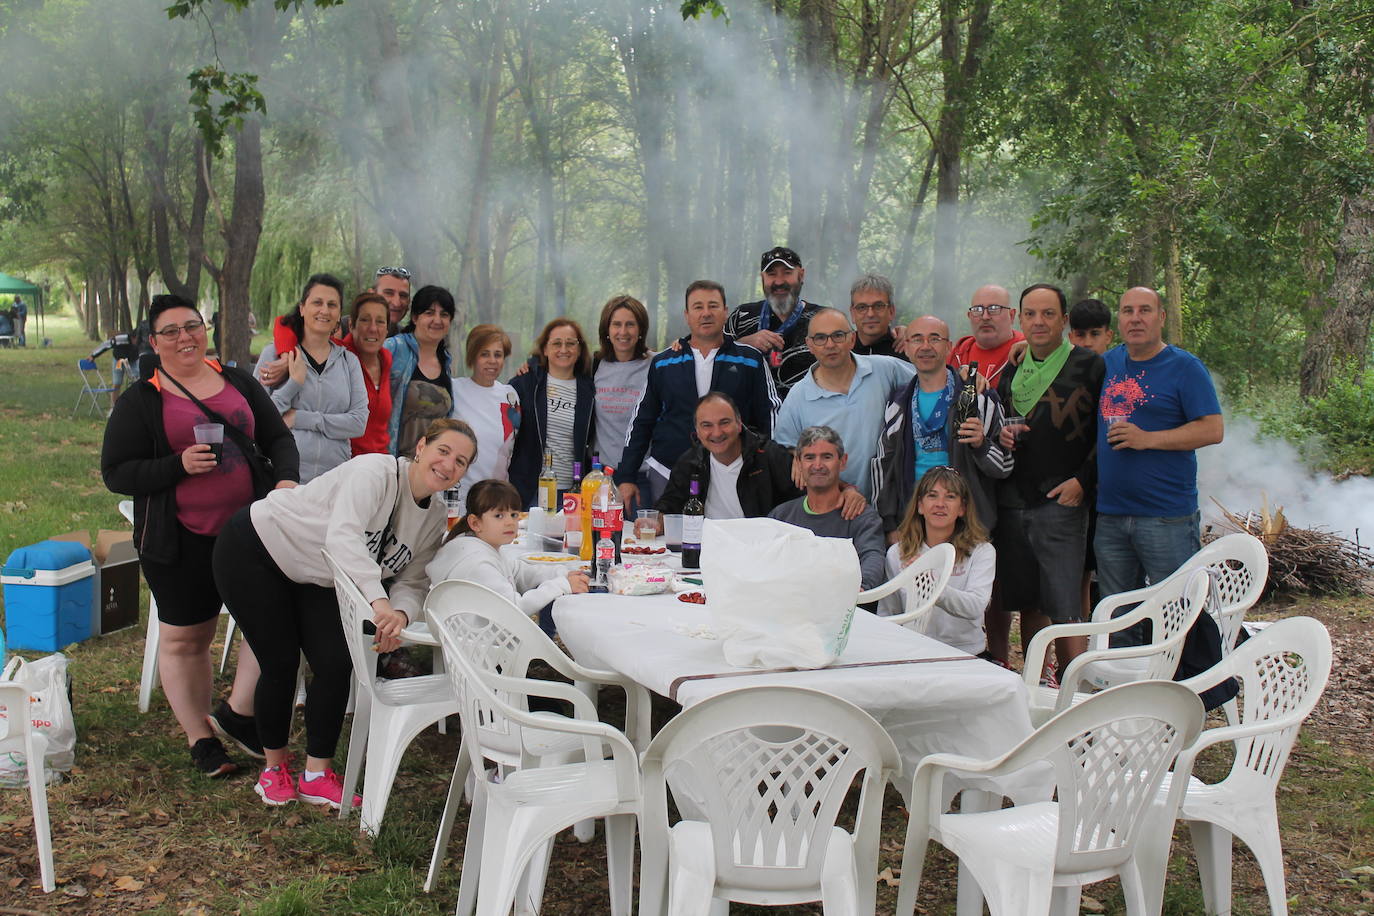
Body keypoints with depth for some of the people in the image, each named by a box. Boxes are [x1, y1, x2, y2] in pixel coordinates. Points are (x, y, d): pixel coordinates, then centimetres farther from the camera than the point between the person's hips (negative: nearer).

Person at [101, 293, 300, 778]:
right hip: (181, 541, -3)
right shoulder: (139, 401, -1)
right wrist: (179, 466, -20)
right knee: (185, 639, 7)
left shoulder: (238, 382, 9)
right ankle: (200, 738, 22)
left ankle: (240, 710, 18)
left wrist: (287, 479, -11)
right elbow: (116, 473, -5)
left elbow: (279, 438, 10)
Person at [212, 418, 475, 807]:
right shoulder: (376, 471, -31)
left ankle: (317, 774, 7)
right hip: (254, 551, -7)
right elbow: (342, 536, -45)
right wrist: (379, 602, -57)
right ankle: (274, 767, 19)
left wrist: (401, 614, -31)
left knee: (337, 664, -6)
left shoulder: (436, 518, -6)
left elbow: (413, 581, -6)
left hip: (315, 581, 7)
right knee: (282, 663, -5)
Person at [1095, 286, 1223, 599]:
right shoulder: (1108, 363, 13)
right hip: (1110, 514, 6)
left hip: (1167, 517, -5)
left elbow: (1213, 430, -12)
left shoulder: (1184, 367, -4)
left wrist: (1147, 439, -18)